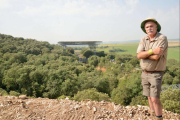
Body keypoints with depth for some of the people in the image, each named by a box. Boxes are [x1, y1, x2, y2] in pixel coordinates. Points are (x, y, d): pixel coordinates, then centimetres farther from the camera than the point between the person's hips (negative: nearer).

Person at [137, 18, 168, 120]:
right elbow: (139, 55, -13)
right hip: (145, 73, 6)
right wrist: (152, 51, -26)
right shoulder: (143, 40, 1)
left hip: (156, 74, -5)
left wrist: (144, 54, -12)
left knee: (155, 99, -8)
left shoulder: (162, 38, -16)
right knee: (149, 97, 16)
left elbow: (156, 57, -27)